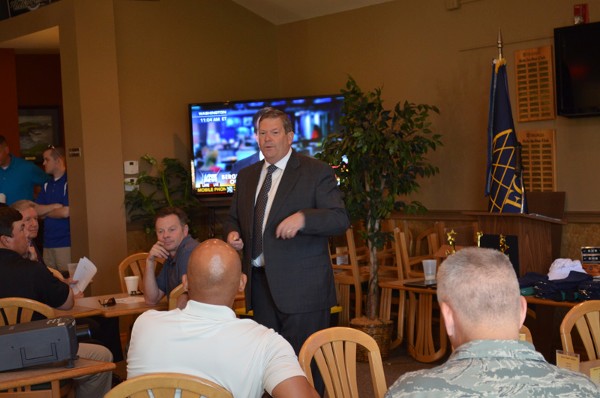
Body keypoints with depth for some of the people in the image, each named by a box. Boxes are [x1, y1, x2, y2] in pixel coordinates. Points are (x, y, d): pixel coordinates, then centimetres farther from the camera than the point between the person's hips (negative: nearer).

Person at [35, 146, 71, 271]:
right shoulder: (47, 185, 15)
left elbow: (65, 212, -15)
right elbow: (36, 210, 8)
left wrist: (45, 212, 2)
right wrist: (55, 206, -9)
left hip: (65, 243, -7)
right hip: (48, 242, 7)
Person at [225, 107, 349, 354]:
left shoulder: (316, 172, -3)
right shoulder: (246, 176, 16)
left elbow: (340, 219, -11)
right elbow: (234, 218, 26)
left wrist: (303, 218, -28)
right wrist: (232, 233, 2)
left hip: (302, 286, -6)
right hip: (260, 284, 6)